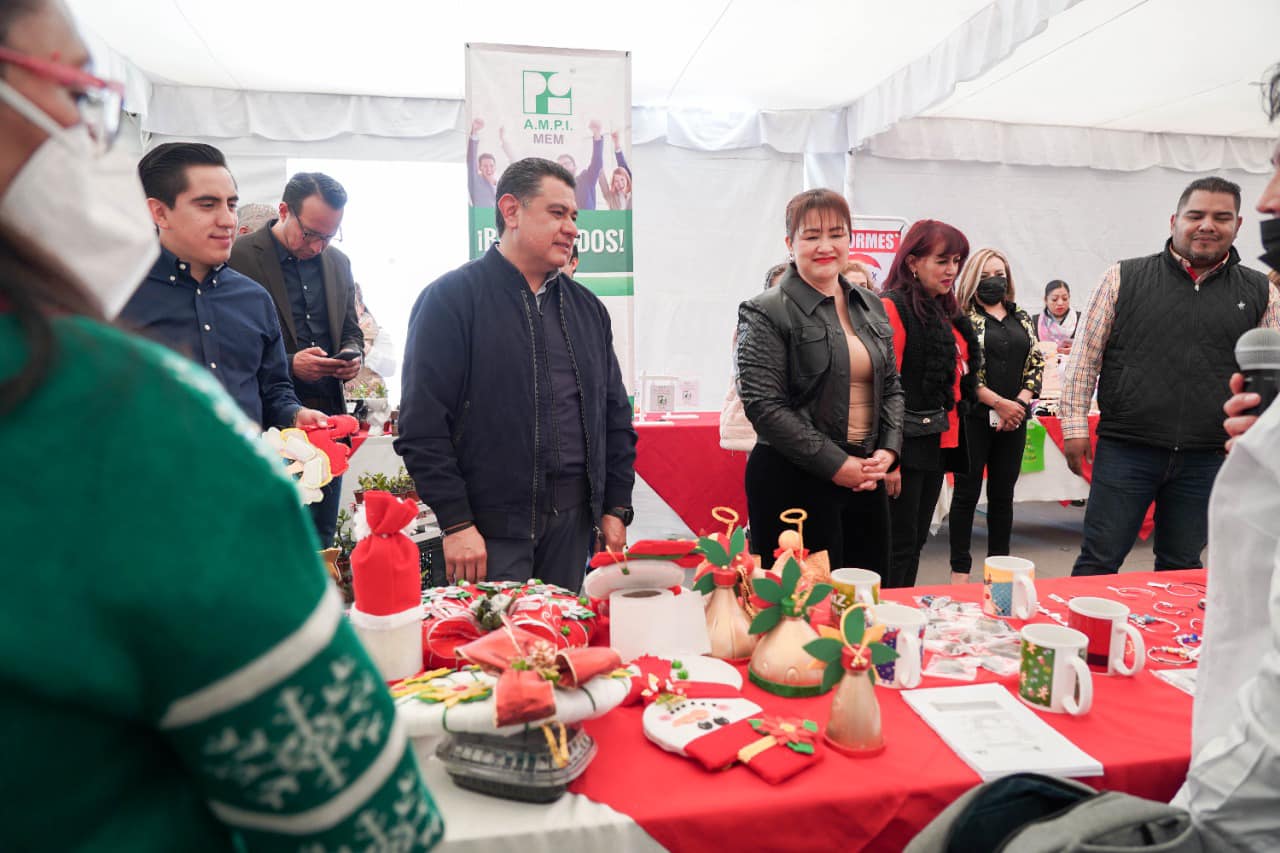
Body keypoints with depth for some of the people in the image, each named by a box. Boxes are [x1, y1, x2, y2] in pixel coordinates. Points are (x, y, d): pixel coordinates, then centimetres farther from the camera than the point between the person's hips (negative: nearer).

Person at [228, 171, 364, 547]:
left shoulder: (338, 262, 11)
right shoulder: (240, 257, -7)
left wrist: (352, 356, -2)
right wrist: (288, 364, -19)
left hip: (329, 417, 6)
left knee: (322, 538, 13)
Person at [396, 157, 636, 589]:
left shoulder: (587, 307, 13)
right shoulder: (450, 298, -5)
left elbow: (615, 415, 15)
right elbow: (423, 423, -11)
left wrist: (616, 507, 9)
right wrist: (455, 523, -14)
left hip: (572, 520, 6)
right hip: (488, 526, -5)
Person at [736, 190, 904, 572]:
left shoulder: (871, 307, 13)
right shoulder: (764, 312, -8)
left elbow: (891, 388, 17)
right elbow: (764, 405, -15)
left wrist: (888, 451, -1)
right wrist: (836, 464, -15)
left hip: (865, 477, 6)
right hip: (793, 482, -6)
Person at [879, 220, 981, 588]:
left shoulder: (947, 314, 14)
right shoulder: (892, 308, -12)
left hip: (936, 444, 8)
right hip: (904, 445, -8)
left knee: (915, 542, 14)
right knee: (899, 545, -1)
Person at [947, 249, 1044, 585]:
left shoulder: (1022, 318, 14)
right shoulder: (962, 317, -3)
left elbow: (1036, 364, 10)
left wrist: (1019, 402, -6)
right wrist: (999, 402, -15)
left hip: (1014, 419, 5)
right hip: (975, 417, -5)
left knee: (1003, 494, 11)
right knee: (967, 494, 1)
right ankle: (960, 569, 10)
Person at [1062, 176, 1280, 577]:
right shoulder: (1124, 278, 0)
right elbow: (1085, 354, 0)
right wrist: (1075, 425, -5)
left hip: (1208, 460, 3)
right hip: (1125, 450, -2)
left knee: (1181, 568, 15)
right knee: (1098, 562, 2)